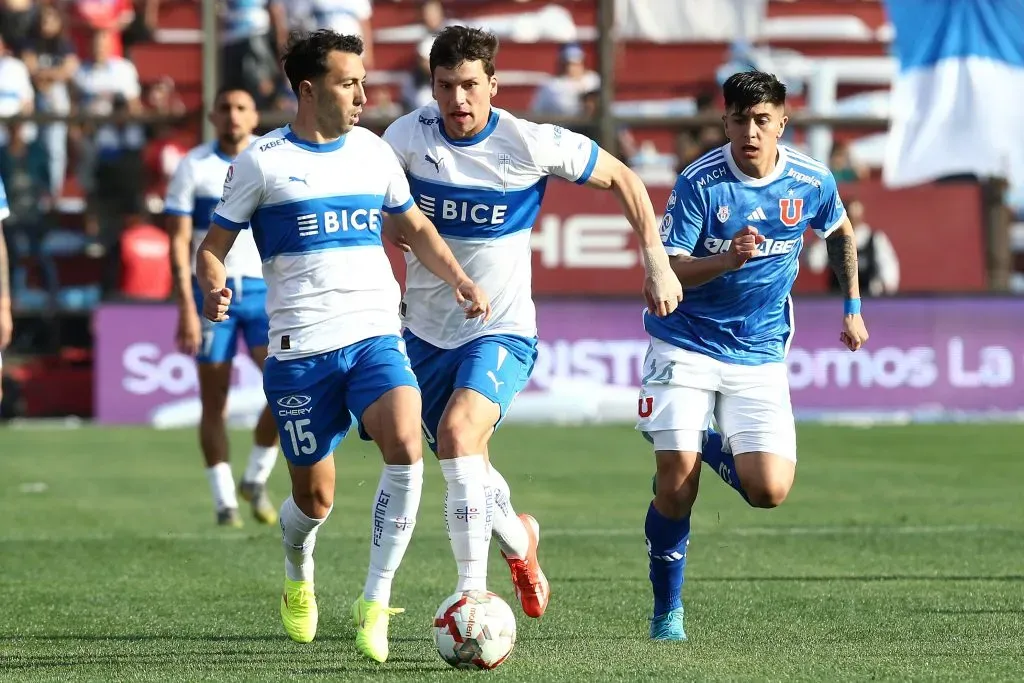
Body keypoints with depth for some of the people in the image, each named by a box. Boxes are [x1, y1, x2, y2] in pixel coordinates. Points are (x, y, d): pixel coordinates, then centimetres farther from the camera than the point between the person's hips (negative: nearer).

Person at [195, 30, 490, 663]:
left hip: (377, 336, 2)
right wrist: (214, 290, -19)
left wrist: (459, 279, 9)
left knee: (406, 449, -24)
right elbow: (213, 247, 3)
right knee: (314, 501, 3)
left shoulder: (374, 152, 11)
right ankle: (298, 578, 39)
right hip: (301, 349, -2)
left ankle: (375, 604, -15)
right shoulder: (262, 161, 0)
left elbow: (416, 227, 24)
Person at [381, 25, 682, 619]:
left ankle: (473, 588, -28)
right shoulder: (408, 137, -10)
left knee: (458, 432, -29)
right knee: (467, 464, 14)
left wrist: (657, 262, -6)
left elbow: (622, 178, -1)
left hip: (502, 331, -4)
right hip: (427, 333, 4)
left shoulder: (532, 145, -14)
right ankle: (519, 538, 47)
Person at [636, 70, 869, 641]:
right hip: (686, 345, -2)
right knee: (676, 486, -13)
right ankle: (667, 611, 9)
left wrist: (852, 307, 19)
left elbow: (841, 233, 19)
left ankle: (714, 448, 22)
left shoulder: (812, 182, -4)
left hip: (760, 355, 2)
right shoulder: (700, 182, -13)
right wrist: (727, 260, -32)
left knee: (770, 491, -13)